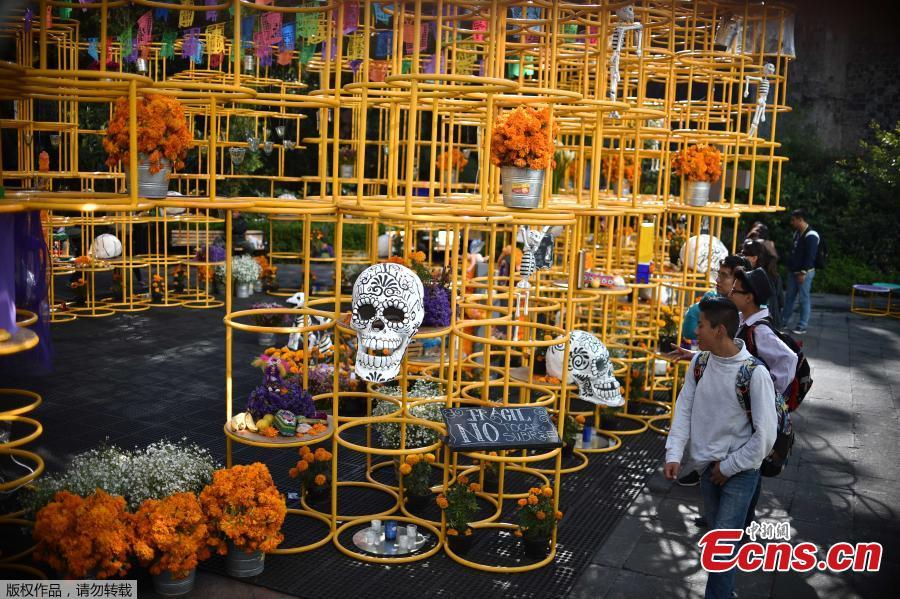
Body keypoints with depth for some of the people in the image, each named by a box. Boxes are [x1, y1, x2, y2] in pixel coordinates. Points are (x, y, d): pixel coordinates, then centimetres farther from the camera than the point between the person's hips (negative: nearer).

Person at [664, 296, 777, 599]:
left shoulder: (754, 373, -22)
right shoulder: (700, 362, -5)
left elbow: (765, 435, -19)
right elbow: (684, 409, 2)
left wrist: (729, 467, -11)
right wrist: (674, 454, -8)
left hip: (741, 470, -5)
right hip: (708, 467, 5)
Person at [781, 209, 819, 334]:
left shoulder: (810, 236, -15)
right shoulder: (797, 233, 13)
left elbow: (810, 256, -19)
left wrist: (803, 273, -21)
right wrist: (789, 266, 17)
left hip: (805, 272, -9)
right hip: (793, 271, 9)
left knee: (804, 299, -3)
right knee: (789, 297, 13)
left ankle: (802, 326, 2)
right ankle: (783, 321, 19)